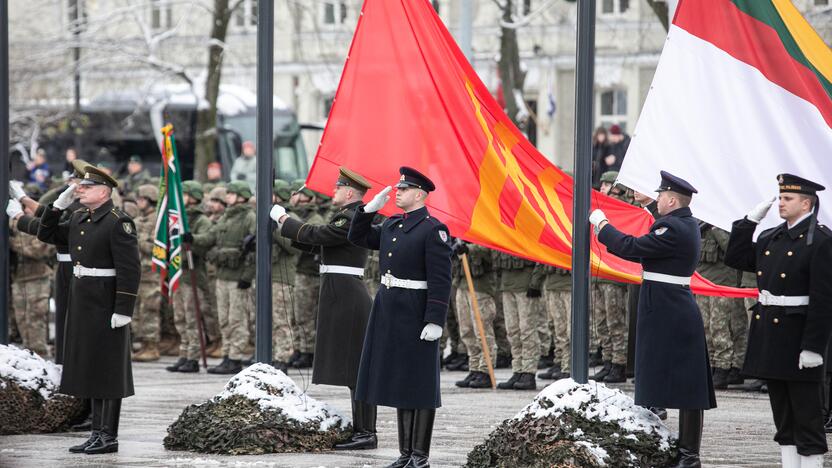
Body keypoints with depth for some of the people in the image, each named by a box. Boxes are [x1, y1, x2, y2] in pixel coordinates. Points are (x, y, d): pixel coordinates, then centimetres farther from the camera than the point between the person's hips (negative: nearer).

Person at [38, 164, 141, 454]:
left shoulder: (118, 223, -14)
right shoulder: (79, 219, 11)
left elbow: (130, 269, -18)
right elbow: (47, 235, 22)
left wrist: (123, 310, -21)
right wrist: (59, 205, 8)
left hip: (107, 306, -9)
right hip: (82, 301, 9)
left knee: (109, 371, -3)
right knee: (89, 367, 11)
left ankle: (109, 437, 1)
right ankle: (98, 433, 16)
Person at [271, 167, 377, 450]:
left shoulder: (349, 219, -15)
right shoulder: (350, 218, 17)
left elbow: (315, 235, -18)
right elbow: (317, 241, 19)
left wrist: (283, 220, -5)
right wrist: (286, 222, 14)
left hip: (345, 298, -10)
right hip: (346, 299, 10)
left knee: (354, 366, -9)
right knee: (353, 367, 12)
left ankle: (366, 433, -9)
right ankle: (362, 430, 15)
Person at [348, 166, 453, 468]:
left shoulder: (433, 230, -13)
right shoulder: (393, 225, 11)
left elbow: (440, 280, -17)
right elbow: (358, 238, 21)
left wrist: (435, 321, -22)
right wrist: (370, 208, 7)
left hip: (417, 314, -8)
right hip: (389, 310, 8)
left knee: (420, 384, -2)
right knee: (399, 382, 10)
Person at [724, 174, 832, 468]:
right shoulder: (771, 238, 12)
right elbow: (735, 259, 19)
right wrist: (750, 220, 9)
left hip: (798, 339, -8)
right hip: (769, 335, 8)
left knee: (806, 415, -2)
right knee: (783, 417, 12)